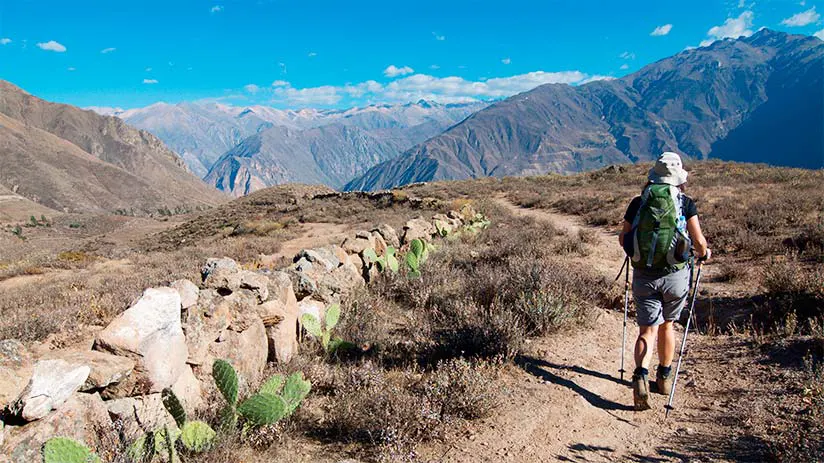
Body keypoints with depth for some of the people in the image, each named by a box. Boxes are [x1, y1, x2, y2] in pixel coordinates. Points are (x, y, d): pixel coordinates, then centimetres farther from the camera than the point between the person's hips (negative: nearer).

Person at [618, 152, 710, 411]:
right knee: (667, 324, 19)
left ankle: (641, 376, -17)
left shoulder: (638, 202, 3)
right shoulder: (685, 203, -1)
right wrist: (704, 253, 18)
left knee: (647, 329, 5)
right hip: (675, 275, 0)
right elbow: (698, 241, -4)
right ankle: (665, 377, 33)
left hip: (643, 275, 0)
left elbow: (623, 238, 7)